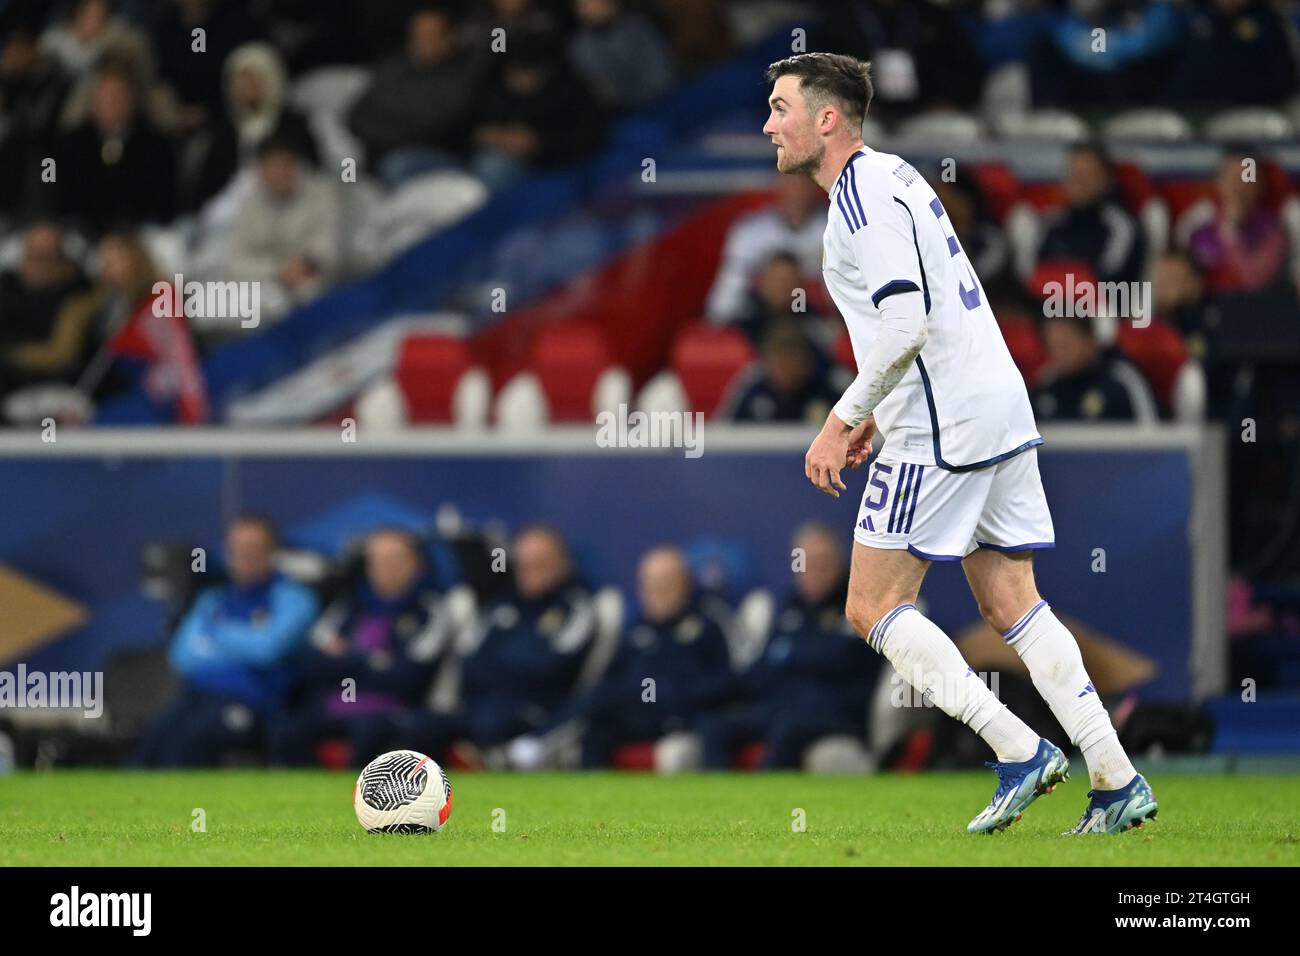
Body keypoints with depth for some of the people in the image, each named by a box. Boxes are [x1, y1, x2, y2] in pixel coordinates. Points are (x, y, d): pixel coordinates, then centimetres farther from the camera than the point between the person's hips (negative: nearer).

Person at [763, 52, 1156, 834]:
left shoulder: (861, 195, -12)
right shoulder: (891, 178, 19)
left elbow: (906, 320, -23)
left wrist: (844, 421, -17)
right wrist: (876, 413, 23)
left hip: (943, 431, -10)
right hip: (1001, 409, 10)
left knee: (874, 608, -4)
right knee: (1012, 604, 9)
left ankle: (1020, 751, -11)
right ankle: (1118, 783, 2)